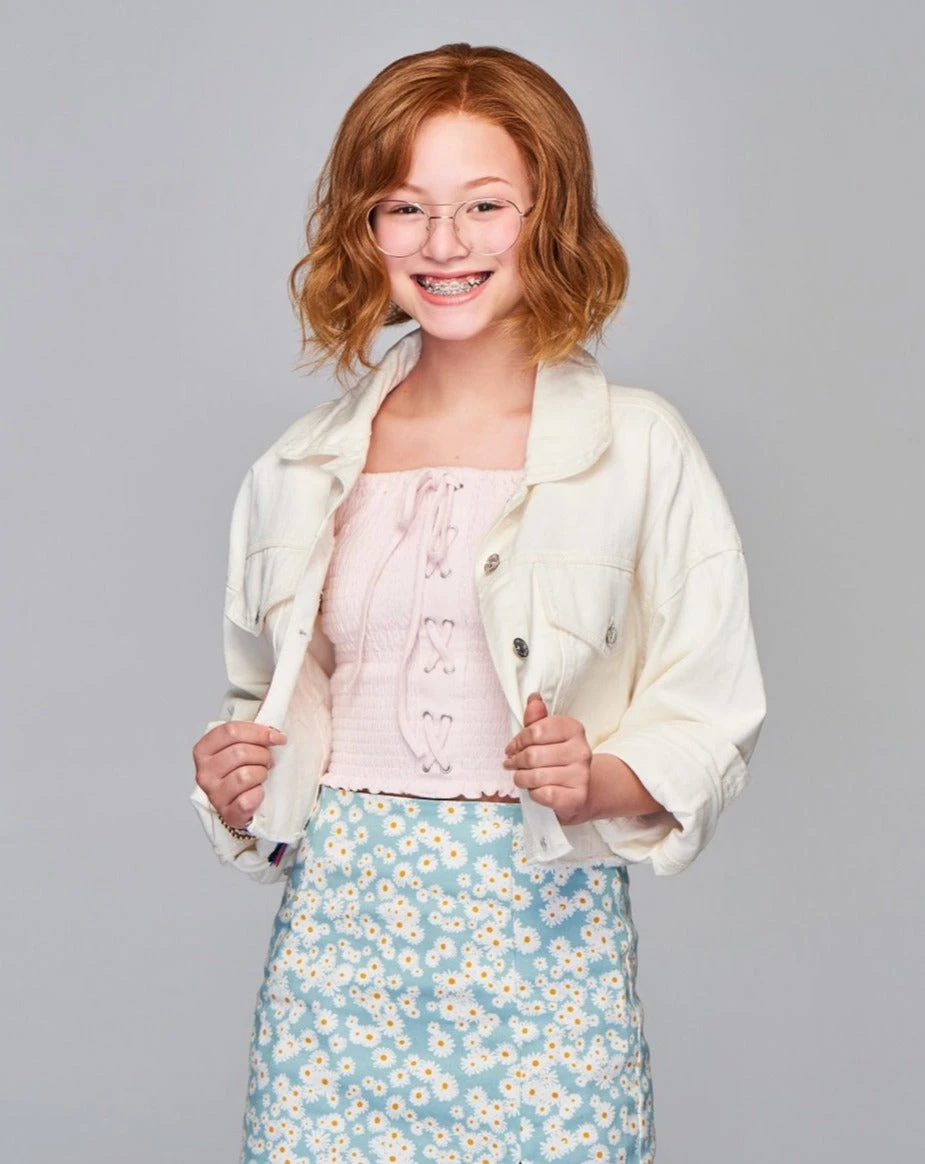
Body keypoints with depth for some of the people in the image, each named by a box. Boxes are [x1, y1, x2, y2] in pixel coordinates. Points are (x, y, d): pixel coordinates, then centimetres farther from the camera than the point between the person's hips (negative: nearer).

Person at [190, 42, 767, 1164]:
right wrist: (233, 784, 0)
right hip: (337, 927, 3)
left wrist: (598, 781, -19)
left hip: (542, 932, -2)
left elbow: (708, 729, -1)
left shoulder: (640, 450, -2)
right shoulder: (303, 469, 8)